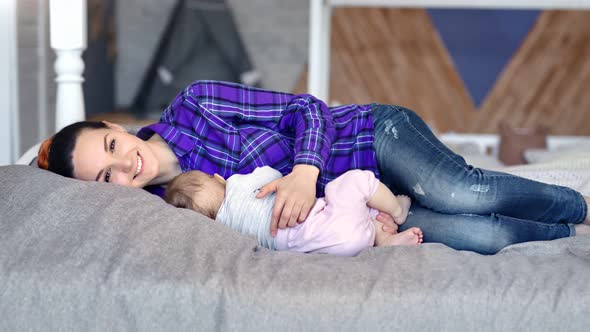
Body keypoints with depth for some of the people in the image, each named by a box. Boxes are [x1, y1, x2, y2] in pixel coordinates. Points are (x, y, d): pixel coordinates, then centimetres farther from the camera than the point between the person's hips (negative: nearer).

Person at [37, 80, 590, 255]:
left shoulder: (193, 106, -15)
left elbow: (306, 108, -12)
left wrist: (305, 171, -32)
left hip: (375, 136, -2)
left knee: (457, 194, -30)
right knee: (478, 236, -21)